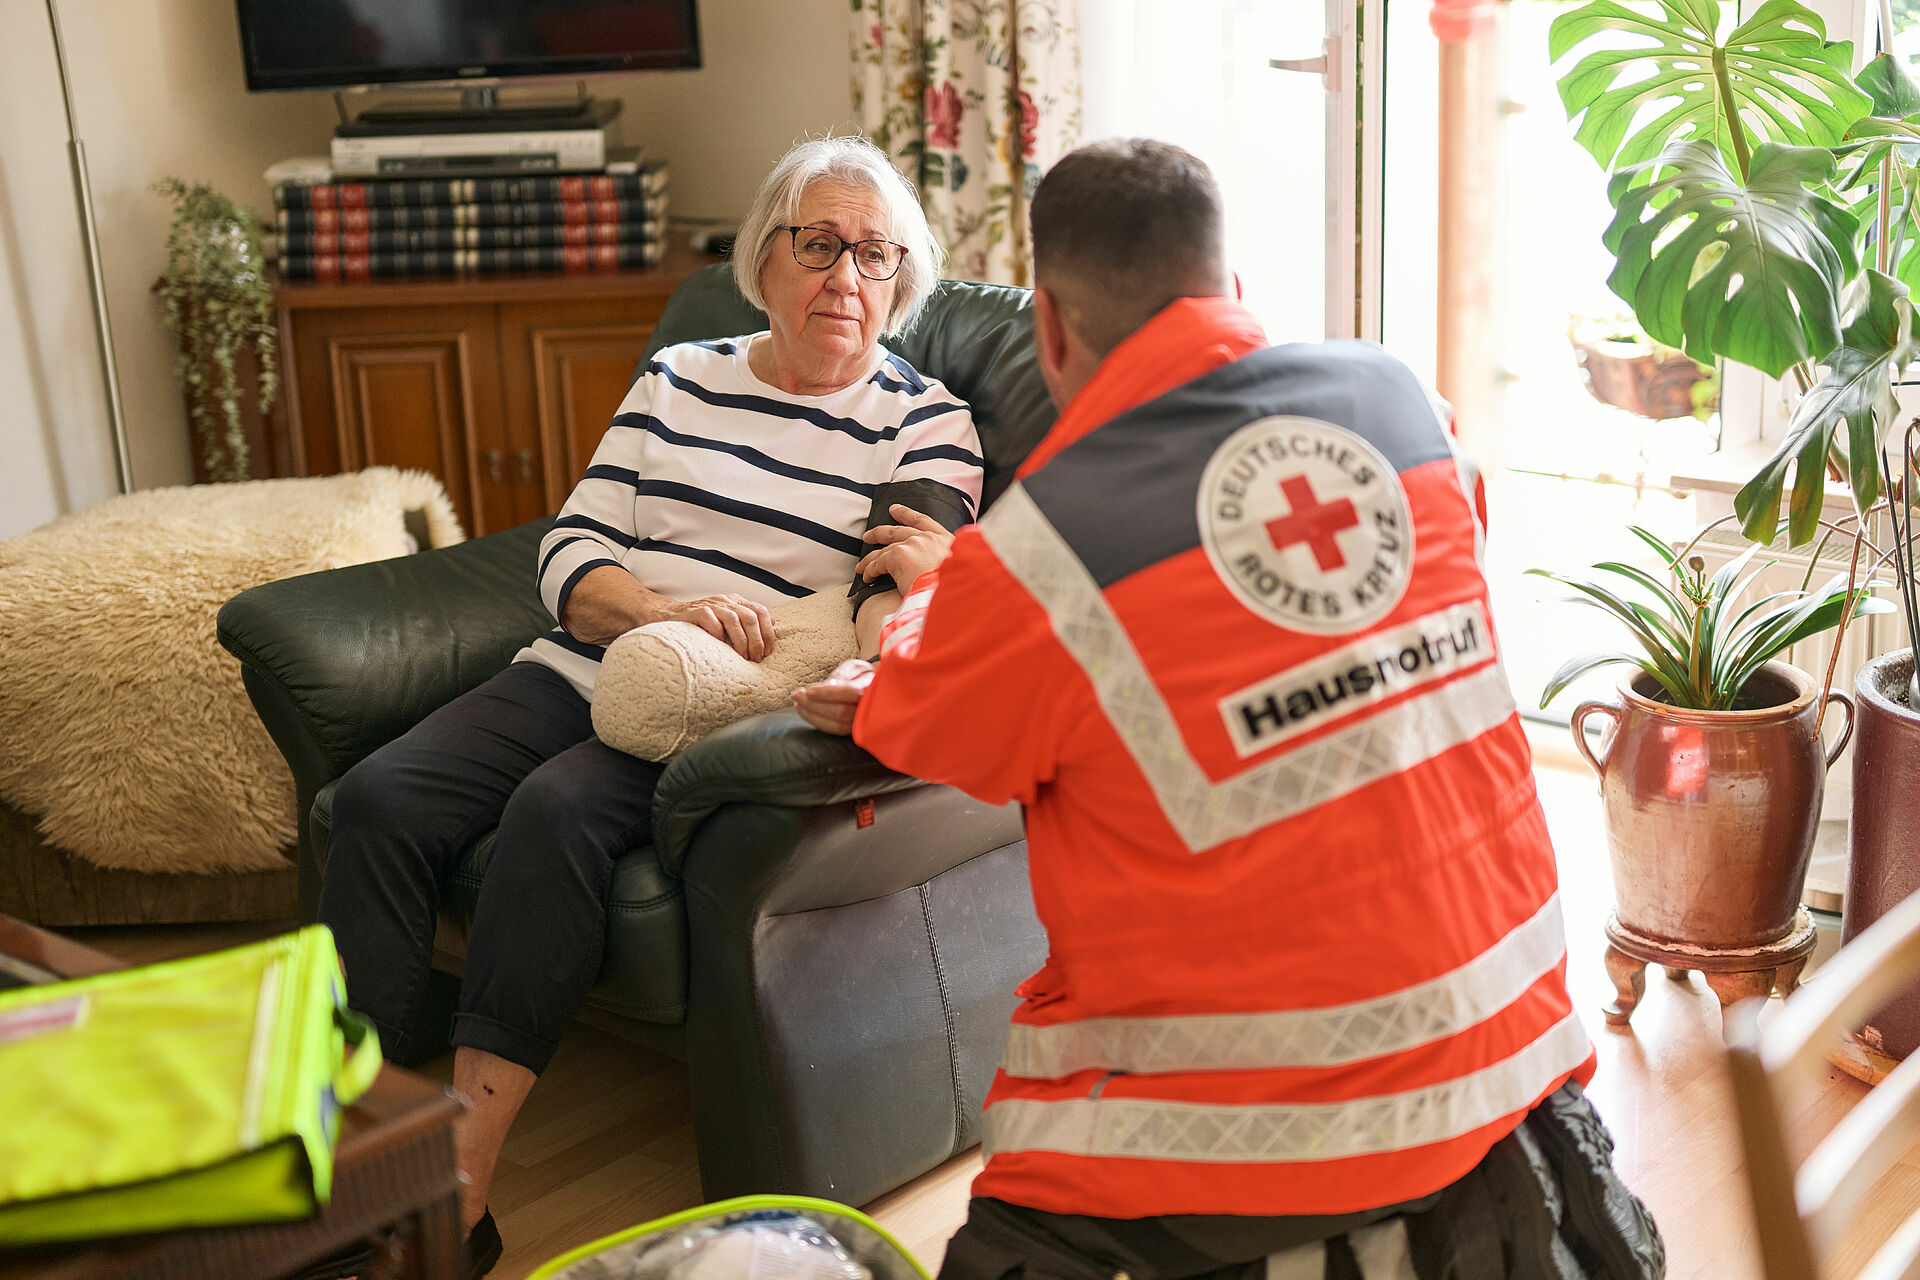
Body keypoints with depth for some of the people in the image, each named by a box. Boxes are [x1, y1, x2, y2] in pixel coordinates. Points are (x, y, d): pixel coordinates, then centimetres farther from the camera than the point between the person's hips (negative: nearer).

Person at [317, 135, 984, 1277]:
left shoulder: (929, 422, 5)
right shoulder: (680, 380, 16)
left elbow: (903, 596, -8)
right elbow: (570, 554, 8)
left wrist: (876, 679, -32)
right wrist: (666, 609, -14)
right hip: (584, 671, 5)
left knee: (557, 810, -32)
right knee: (381, 798, -19)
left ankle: (457, 1188, -29)